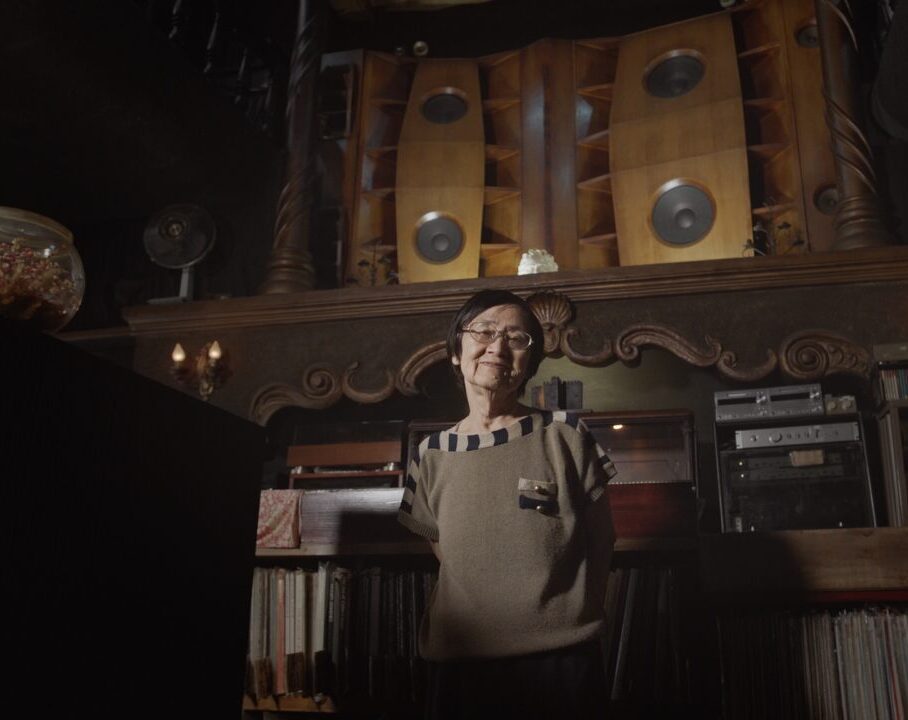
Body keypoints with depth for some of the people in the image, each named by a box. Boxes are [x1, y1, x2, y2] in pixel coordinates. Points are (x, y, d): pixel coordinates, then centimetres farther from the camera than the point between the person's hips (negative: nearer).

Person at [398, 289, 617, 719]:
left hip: (562, 661, -2)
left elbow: (600, 541, 5)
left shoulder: (565, 436, -3)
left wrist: (567, 619, 4)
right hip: (460, 665, 2)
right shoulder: (431, 456, 3)